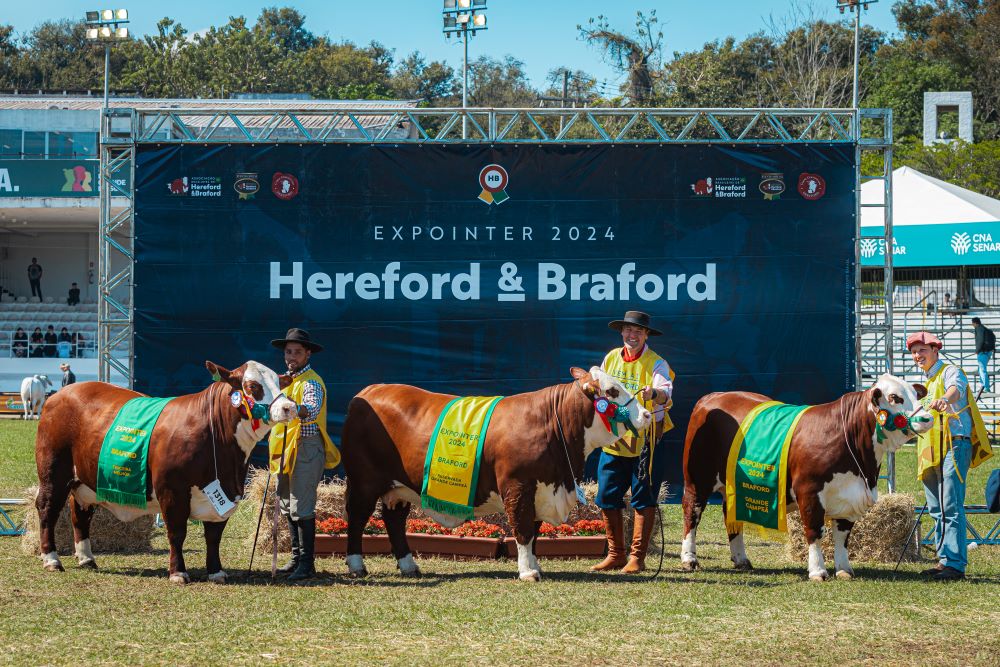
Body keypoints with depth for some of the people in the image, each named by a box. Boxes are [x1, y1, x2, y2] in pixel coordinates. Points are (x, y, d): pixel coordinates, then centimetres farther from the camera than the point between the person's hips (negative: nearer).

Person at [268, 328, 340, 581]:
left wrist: (295, 409, -48)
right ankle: (297, 558, 19)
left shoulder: (311, 382, -10)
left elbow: (312, 409, -30)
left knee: (301, 508, -11)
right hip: (287, 451, 9)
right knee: (287, 504, 11)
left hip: (307, 448, -9)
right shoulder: (288, 380, 20)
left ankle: (307, 564, -8)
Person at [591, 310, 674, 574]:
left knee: (643, 498, -2)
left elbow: (666, 393, -22)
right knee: (607, 497, 4)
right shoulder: (611, 358, 10)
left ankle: (637, 557, 4)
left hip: (644, 440, -5)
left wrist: (655, 393, -43)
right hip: (613, 440, 5)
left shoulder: (656, 363, -6)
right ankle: (615, 555, 14)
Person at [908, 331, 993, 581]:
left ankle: (955, 564, -17)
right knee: (937, 509, 8)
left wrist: (945, 399, -51)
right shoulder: (926, 381, 23)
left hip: (954, 445, -9)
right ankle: (944, 560, 13)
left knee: (951, 507, -14)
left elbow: (956, 388, -30)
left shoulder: (950, 372, -5)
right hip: (931, 452, 9)